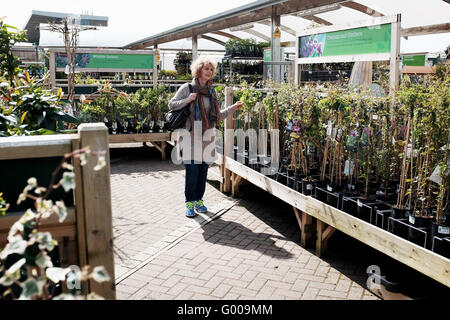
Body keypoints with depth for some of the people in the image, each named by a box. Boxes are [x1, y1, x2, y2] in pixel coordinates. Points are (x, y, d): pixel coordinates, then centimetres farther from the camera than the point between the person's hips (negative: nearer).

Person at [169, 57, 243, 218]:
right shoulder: (187, 88, 0)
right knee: (192, 170, -7)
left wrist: (233, 107, 9)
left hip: (207, 137, 4)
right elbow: (171, 104, 1)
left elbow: (218, 115, 17)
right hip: (192, 136, -4)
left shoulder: (211, 91, 13)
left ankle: (199, 200, 19)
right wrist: (188, 100, -12)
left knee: (203, 170, 7)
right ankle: (190, 203, 5)